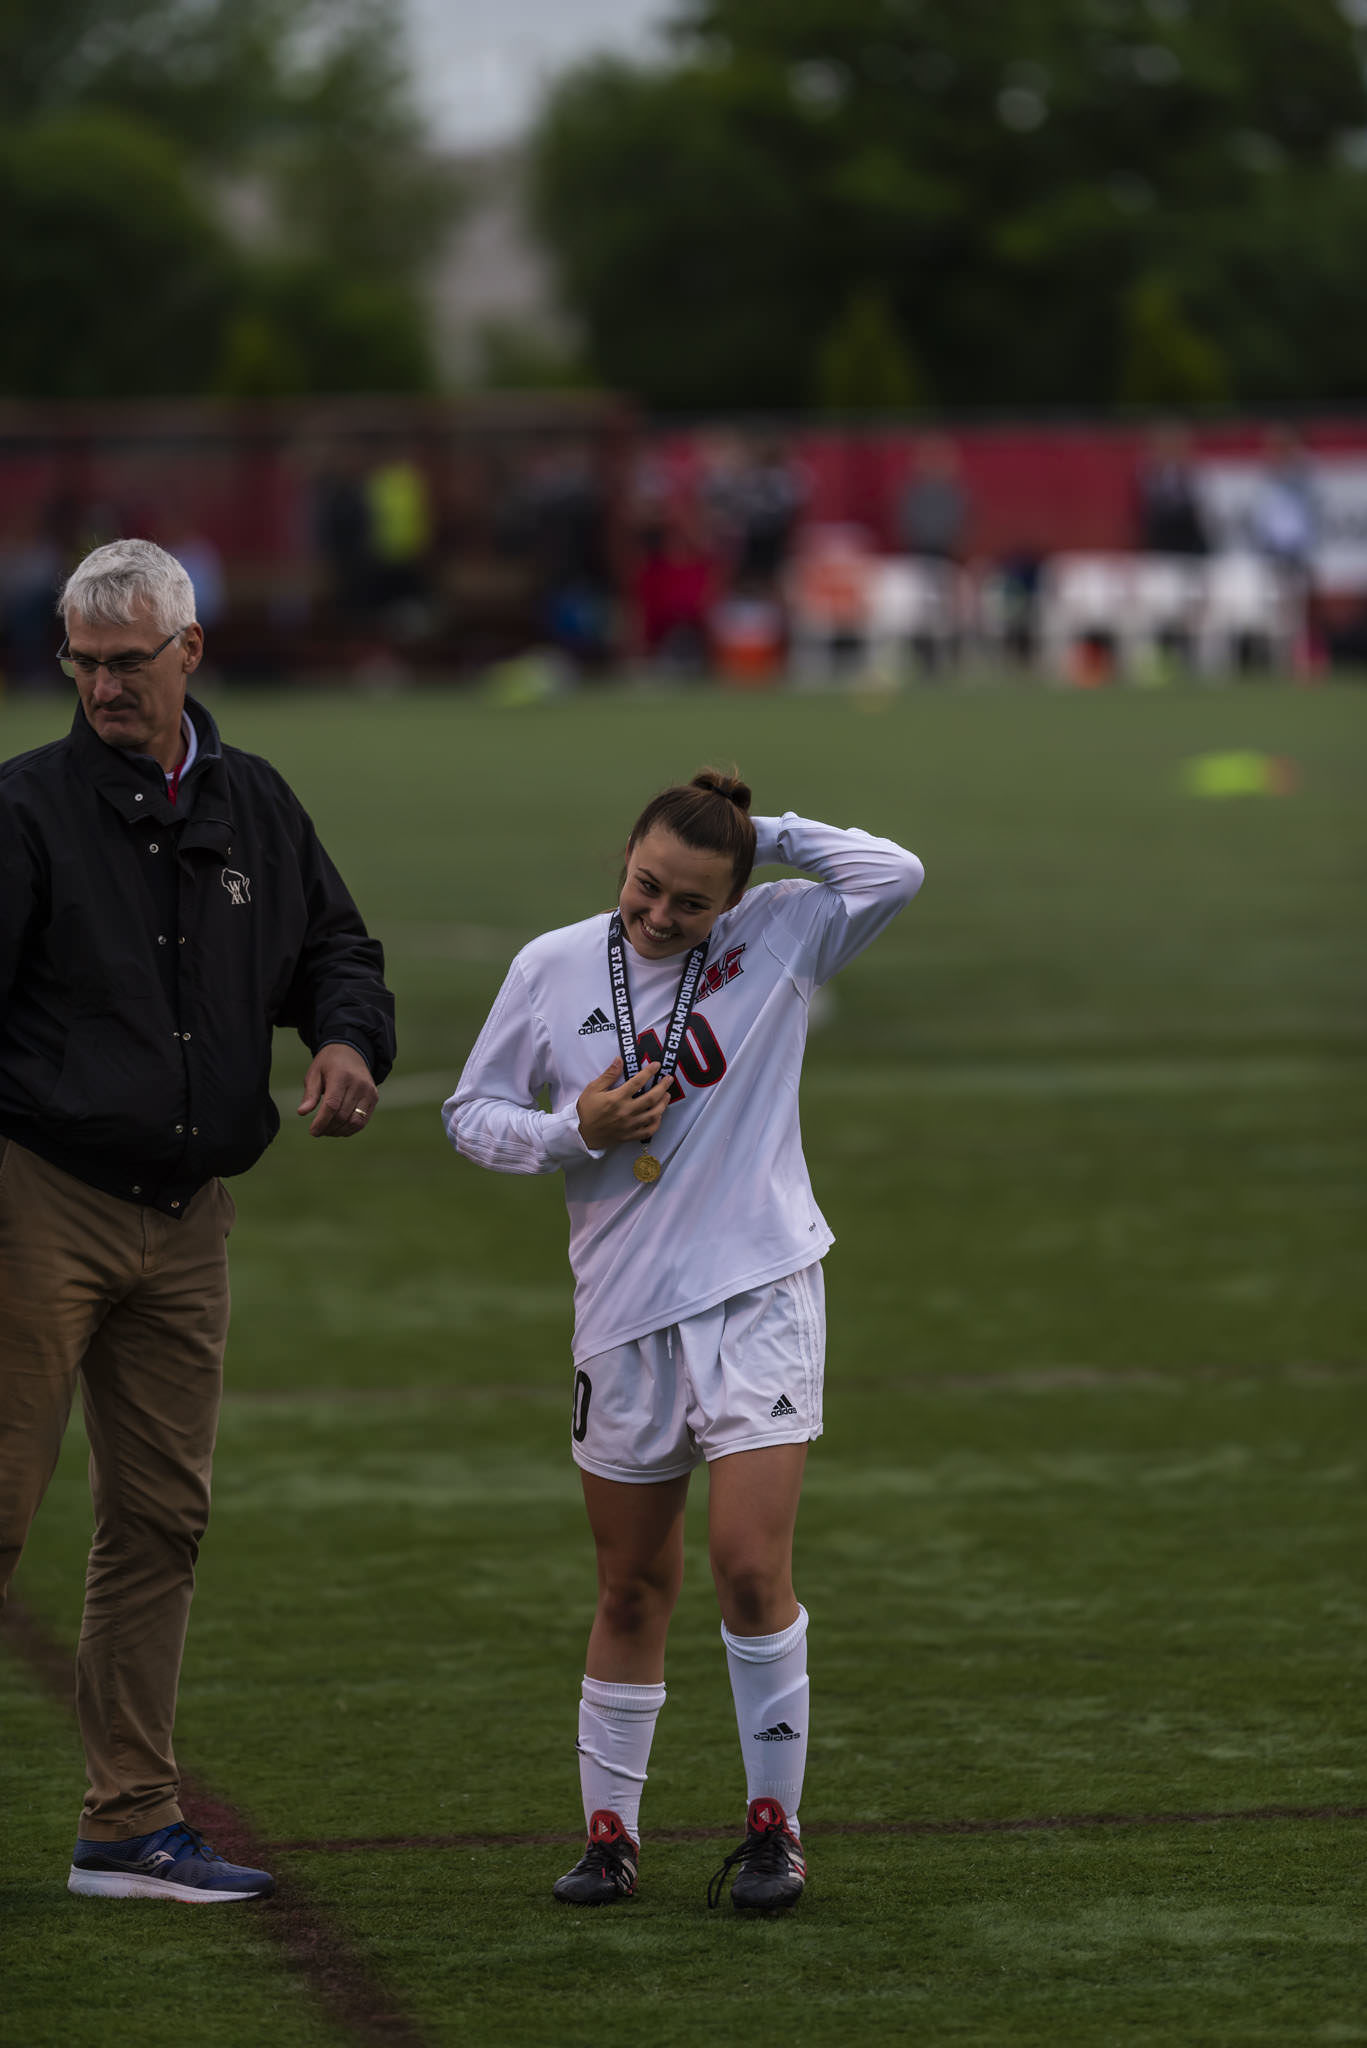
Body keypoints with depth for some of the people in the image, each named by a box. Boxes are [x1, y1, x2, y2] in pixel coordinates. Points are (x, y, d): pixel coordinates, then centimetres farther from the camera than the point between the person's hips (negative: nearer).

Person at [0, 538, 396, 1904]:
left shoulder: (256, 808, 12)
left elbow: (334, 948, 23)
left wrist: (347, 1038, 0)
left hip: (187, 1221, 5)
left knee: (159, 1520, 8)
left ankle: (131, 1828, 14)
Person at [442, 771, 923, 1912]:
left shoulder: (781, 941, 0)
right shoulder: (552, 970, 2)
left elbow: (894, 876, -14)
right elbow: (472, 1113, 9)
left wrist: (769, 833, -9)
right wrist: (575, 1132, -8)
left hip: (761, 1296, -2)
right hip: (624, 1313, 2)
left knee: (752, 1565, -13)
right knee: (633, 1591, 8)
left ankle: (774, 1823, -1)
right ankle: (610, 1829, 19)